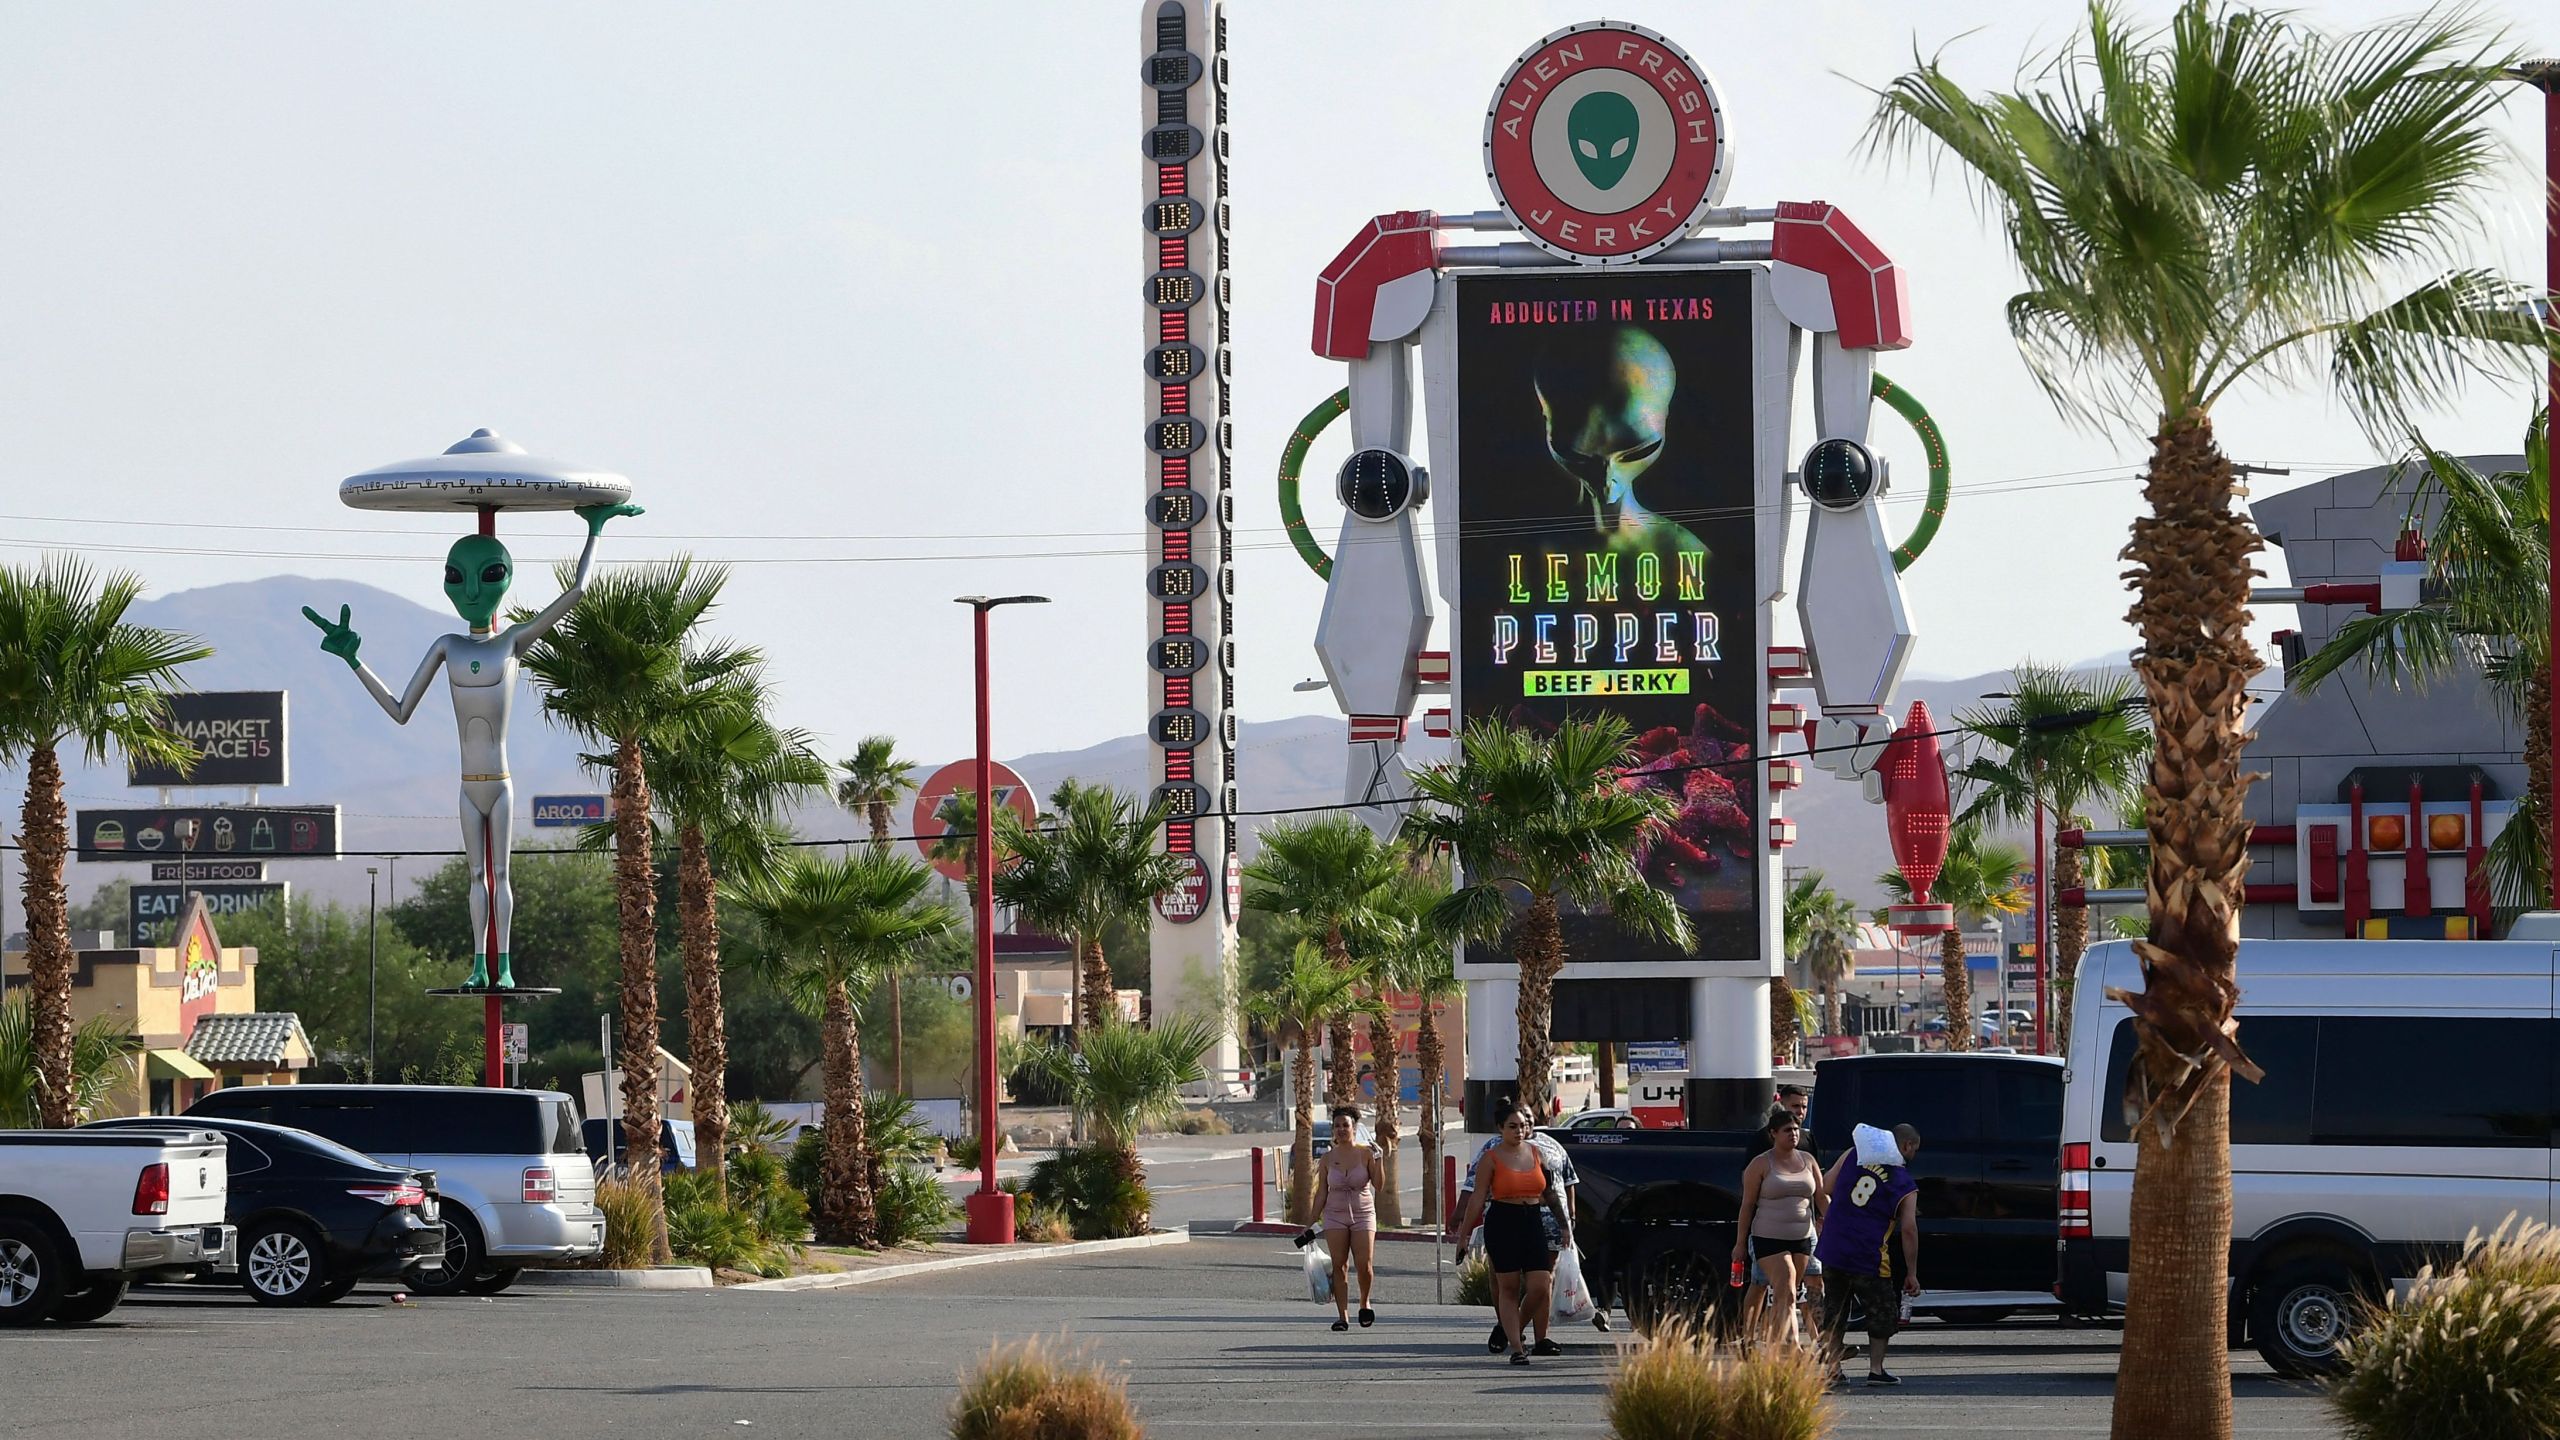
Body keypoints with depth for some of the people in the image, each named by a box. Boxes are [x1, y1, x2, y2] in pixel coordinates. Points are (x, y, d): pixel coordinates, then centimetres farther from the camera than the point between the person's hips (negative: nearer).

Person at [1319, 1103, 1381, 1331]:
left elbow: (1378, 1185, -8)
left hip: (1363, 1214, -2)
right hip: (1335, 1216, 2)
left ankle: (1364, 1302, 18)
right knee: (1338, 1266, -6)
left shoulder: (1366, 1153, -3)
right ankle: (1342, 1315, -2)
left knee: (1364, 1265, -10)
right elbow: (1323, 1192, 8)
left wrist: (1377, 1160, -19)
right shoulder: (1328, 1158, 3)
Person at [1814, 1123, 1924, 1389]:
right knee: (1883, 1313, 15)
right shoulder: (1906, 1186, -1)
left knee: (1834, 1312, 14)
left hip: (1832, 1249, 4)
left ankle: (1831, 1370, 11)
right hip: (1868, 1257, -4)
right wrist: (1912, 1274, 0)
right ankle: (1876, 1369, 12)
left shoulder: (1854, 1156, 7)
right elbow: (1909, 1229, -5)